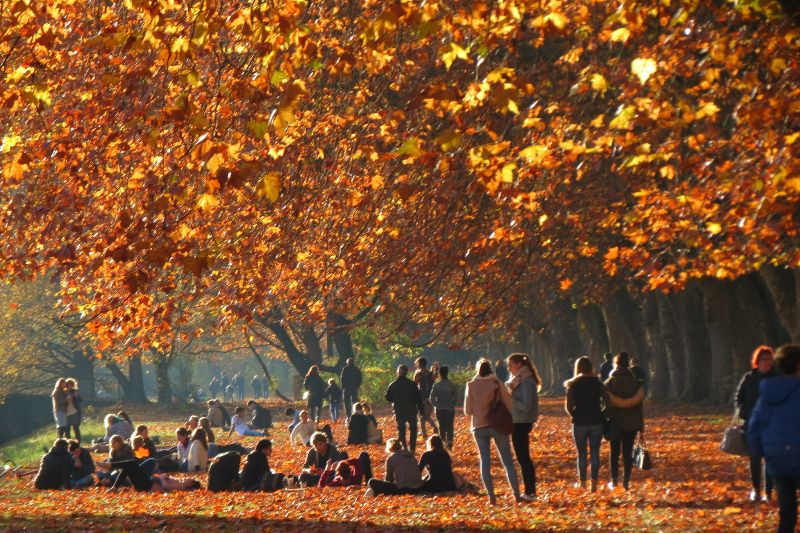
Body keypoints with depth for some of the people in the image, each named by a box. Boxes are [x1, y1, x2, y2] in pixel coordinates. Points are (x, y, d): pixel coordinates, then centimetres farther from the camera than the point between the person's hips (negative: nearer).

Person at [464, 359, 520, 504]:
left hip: (479, 427, 1)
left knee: (485, 462, 7)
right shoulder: (497, 384, -5)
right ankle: (516, 494, 1)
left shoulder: (471, 386, -2)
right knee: (508, 461, 6)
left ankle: (491, 496, -2)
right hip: (498, 425, -1)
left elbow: (468, 411, 1)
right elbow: (509, 404, -6)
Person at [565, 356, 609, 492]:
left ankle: (583, 484, 8)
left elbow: (569, 407, -8)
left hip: (580, 422, -1)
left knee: (581, 454, 8)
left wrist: (575, 415, 10)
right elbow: (609, 402, -4)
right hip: (596, 422, 1)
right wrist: (601, 414, 9)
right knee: (595, 453, 5)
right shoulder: (598, 383, 3)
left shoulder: (573, 384, -1)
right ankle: (594, 484, 1)